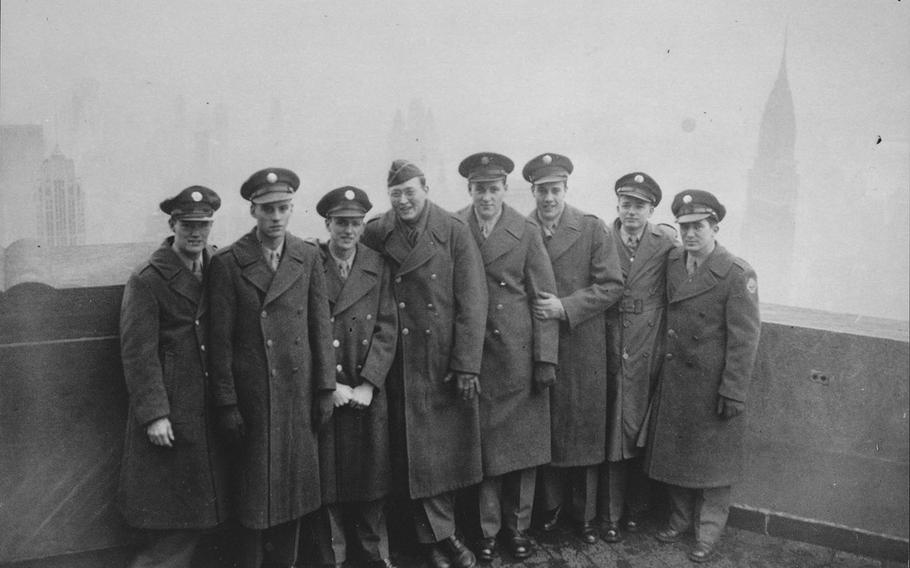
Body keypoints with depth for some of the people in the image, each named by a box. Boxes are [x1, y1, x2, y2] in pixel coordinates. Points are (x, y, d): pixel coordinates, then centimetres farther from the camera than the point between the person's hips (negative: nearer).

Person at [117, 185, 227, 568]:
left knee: (195, 516, 11)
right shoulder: (147, 280, -7)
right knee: (171, 518, 1)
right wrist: (153, 414, -16)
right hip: (170, 412, -5)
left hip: (210, 409, 5)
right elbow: (138, 353, -11)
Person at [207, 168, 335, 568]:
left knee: (295, 482, 11)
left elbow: (321, 326, 6)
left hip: (299, 391, 3)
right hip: (251, 394, -3)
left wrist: (326, 389, 3)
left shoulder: (309, 257, 5)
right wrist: (227, 403, -8)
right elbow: (221, 338, -6)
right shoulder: (228, 262, -5)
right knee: (254, 488, 6)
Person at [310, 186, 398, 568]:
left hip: (367, 393, 2)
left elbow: (387, 329, 0)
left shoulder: (378, 267, 5)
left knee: (369, 479, 8)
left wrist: (368, 384, -9)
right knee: (327, 481, 4)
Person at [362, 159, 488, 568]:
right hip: (403, 364, 1)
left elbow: (472, 302, -6)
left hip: (447, 361, -1)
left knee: (449, 447, 10)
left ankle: (438, 535, 29)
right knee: (418, 453, 6)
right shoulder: (376, 234, 0)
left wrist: (466, 365, -11)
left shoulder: (454, 232, -4)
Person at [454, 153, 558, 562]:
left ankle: (518, 526, 23)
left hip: (519, 355, 0)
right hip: (473, 354, 0)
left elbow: (545, 297, 0)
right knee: (482, 444, 6)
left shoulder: (527, 232, 1)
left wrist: (546, 357, -6)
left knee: (522, 443, 7)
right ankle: (487, 529, 21)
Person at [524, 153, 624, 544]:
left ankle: (584, 515, 23)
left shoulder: (593, 229, -2)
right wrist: (531, 308, -7)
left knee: (584, 433, 8)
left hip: (582, 349, -1)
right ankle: (550, 507, 27)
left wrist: (565, 307, -15)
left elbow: (611, 285, -6)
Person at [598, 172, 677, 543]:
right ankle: (609, 516, 18)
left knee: (642, 434, 10)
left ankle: (635, 508, 28)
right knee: (610, 433, 5)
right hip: (609, 352, 0)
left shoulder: (667, 243, 0)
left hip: (648, 355, 0)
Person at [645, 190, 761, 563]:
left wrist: (734, 391, -16)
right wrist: (660, 369, 6)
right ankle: (680, 518, 35)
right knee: (673, 452, 16)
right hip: (673, 380, 5)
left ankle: (708, 532, 25)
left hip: (713, 385, -5)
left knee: (712, 459, 9)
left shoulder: (737, 274, -15)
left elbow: (745, 337, -15)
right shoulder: (671, 263, 2)